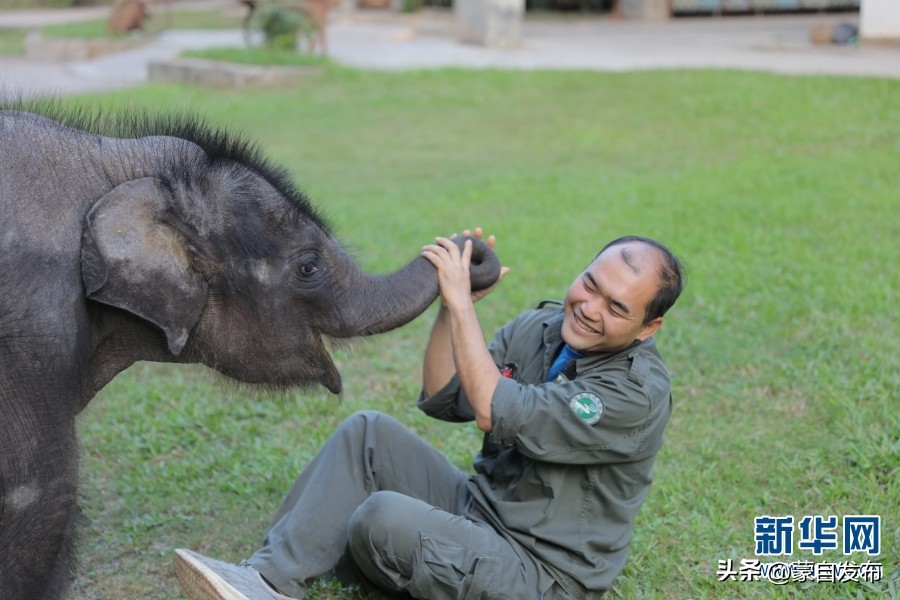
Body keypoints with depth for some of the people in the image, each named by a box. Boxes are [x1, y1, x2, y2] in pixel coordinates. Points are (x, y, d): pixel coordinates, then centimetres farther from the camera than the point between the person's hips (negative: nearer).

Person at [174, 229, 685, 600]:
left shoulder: (639, 392, -21)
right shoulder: (542, 326, 3)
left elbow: (494, 413, -26)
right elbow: (442, 400, 2)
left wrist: (462, 302, -22)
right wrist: (451, 305, -10)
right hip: (478, 510, 8)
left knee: (385, 518, -30)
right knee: (370, 432, -11)